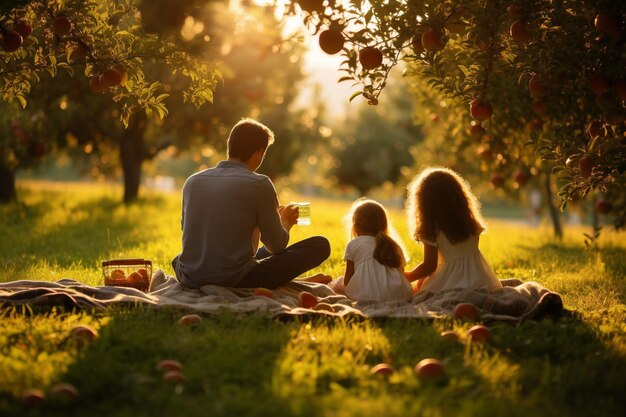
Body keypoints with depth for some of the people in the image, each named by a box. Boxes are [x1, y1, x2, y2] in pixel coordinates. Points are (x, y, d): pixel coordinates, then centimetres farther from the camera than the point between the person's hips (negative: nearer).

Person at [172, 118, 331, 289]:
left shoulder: (192, 181, 7)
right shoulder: (260, 185, -7)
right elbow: (276, 246, 2)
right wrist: (284, 223, 26)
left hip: (189, 280, 5)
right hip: (235, 281, -5)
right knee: (320, 245, 4)